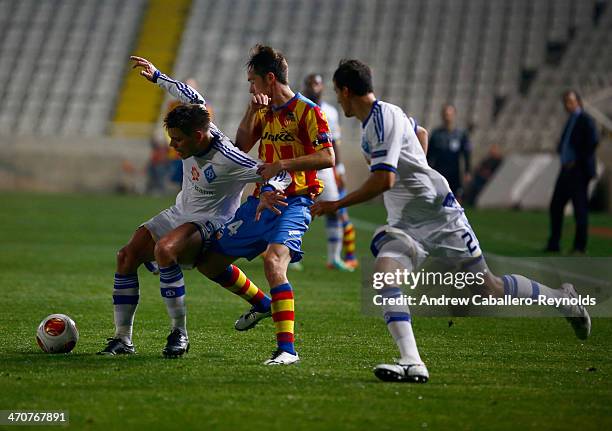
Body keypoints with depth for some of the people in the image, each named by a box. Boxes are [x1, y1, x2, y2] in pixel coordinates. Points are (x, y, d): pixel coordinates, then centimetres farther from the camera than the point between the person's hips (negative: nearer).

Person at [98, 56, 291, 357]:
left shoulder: (228, 160, -30)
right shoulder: (195, 127, -9)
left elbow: (280, 174, -30)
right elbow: (191, 97, 13)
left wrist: (268, 191, -51)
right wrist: (156, 77, 24)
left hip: (209, 225, -9)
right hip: (179, 213, 9)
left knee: (164, 250, -37)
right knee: (127, 256, -2)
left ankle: (179, 333, -24)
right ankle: (123, 340, 4)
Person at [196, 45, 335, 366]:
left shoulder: (306, 111, -10)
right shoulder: (265, 111, 13)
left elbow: (327, 158, -17)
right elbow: (241, 146, 13)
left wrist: (280, 165, -21)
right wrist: (251, 111, 0)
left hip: (292, 203, -9)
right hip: (259, 201, 9)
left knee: (273, 261, -34)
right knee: (209, 262, 12)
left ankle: (287, 348, -32)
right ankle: (262, 304, 35)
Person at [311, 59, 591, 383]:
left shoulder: (385, 117, -18)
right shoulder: (373, 121, 11)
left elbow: (383, 180, -25)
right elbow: (418, 130, 33)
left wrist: (337, 205, -18)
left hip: (439, 215, -8)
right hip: (403, 222, 8)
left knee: (487, 287, 1)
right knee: (382, 271, -20)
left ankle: (562, 298, 25)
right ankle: (412, 364, -29)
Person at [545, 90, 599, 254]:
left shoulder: (585, 120, -7)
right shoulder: (570, 121, 19)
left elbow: (593, 141, -19)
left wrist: (578, 161, -16)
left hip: (579, 171, -9)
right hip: (566, 171, 9)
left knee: (580, 208, -5)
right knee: (555, 206, 8)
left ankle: (580, 247, 0)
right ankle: (553, 244, 14)